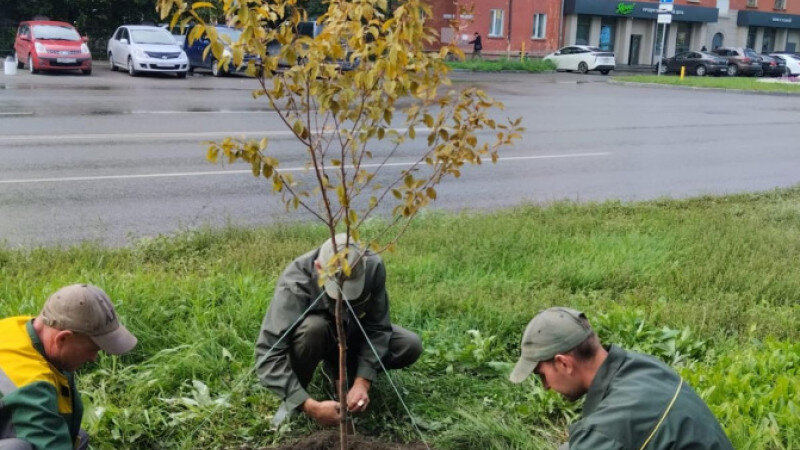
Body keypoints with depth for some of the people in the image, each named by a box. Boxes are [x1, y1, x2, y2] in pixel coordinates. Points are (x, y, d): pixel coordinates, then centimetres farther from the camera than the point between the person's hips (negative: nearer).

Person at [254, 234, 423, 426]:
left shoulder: (373, 266, -29)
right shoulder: (295, 282, -38)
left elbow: (377, 328, -20)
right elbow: (267, 355, -41)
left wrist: (362, 383, -31)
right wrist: (311, 407, -47)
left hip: (353, 334, 4)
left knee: (411, 346, -18)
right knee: (313, 326, -38)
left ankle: (338, 366, 5)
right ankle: (292, 402, -13)